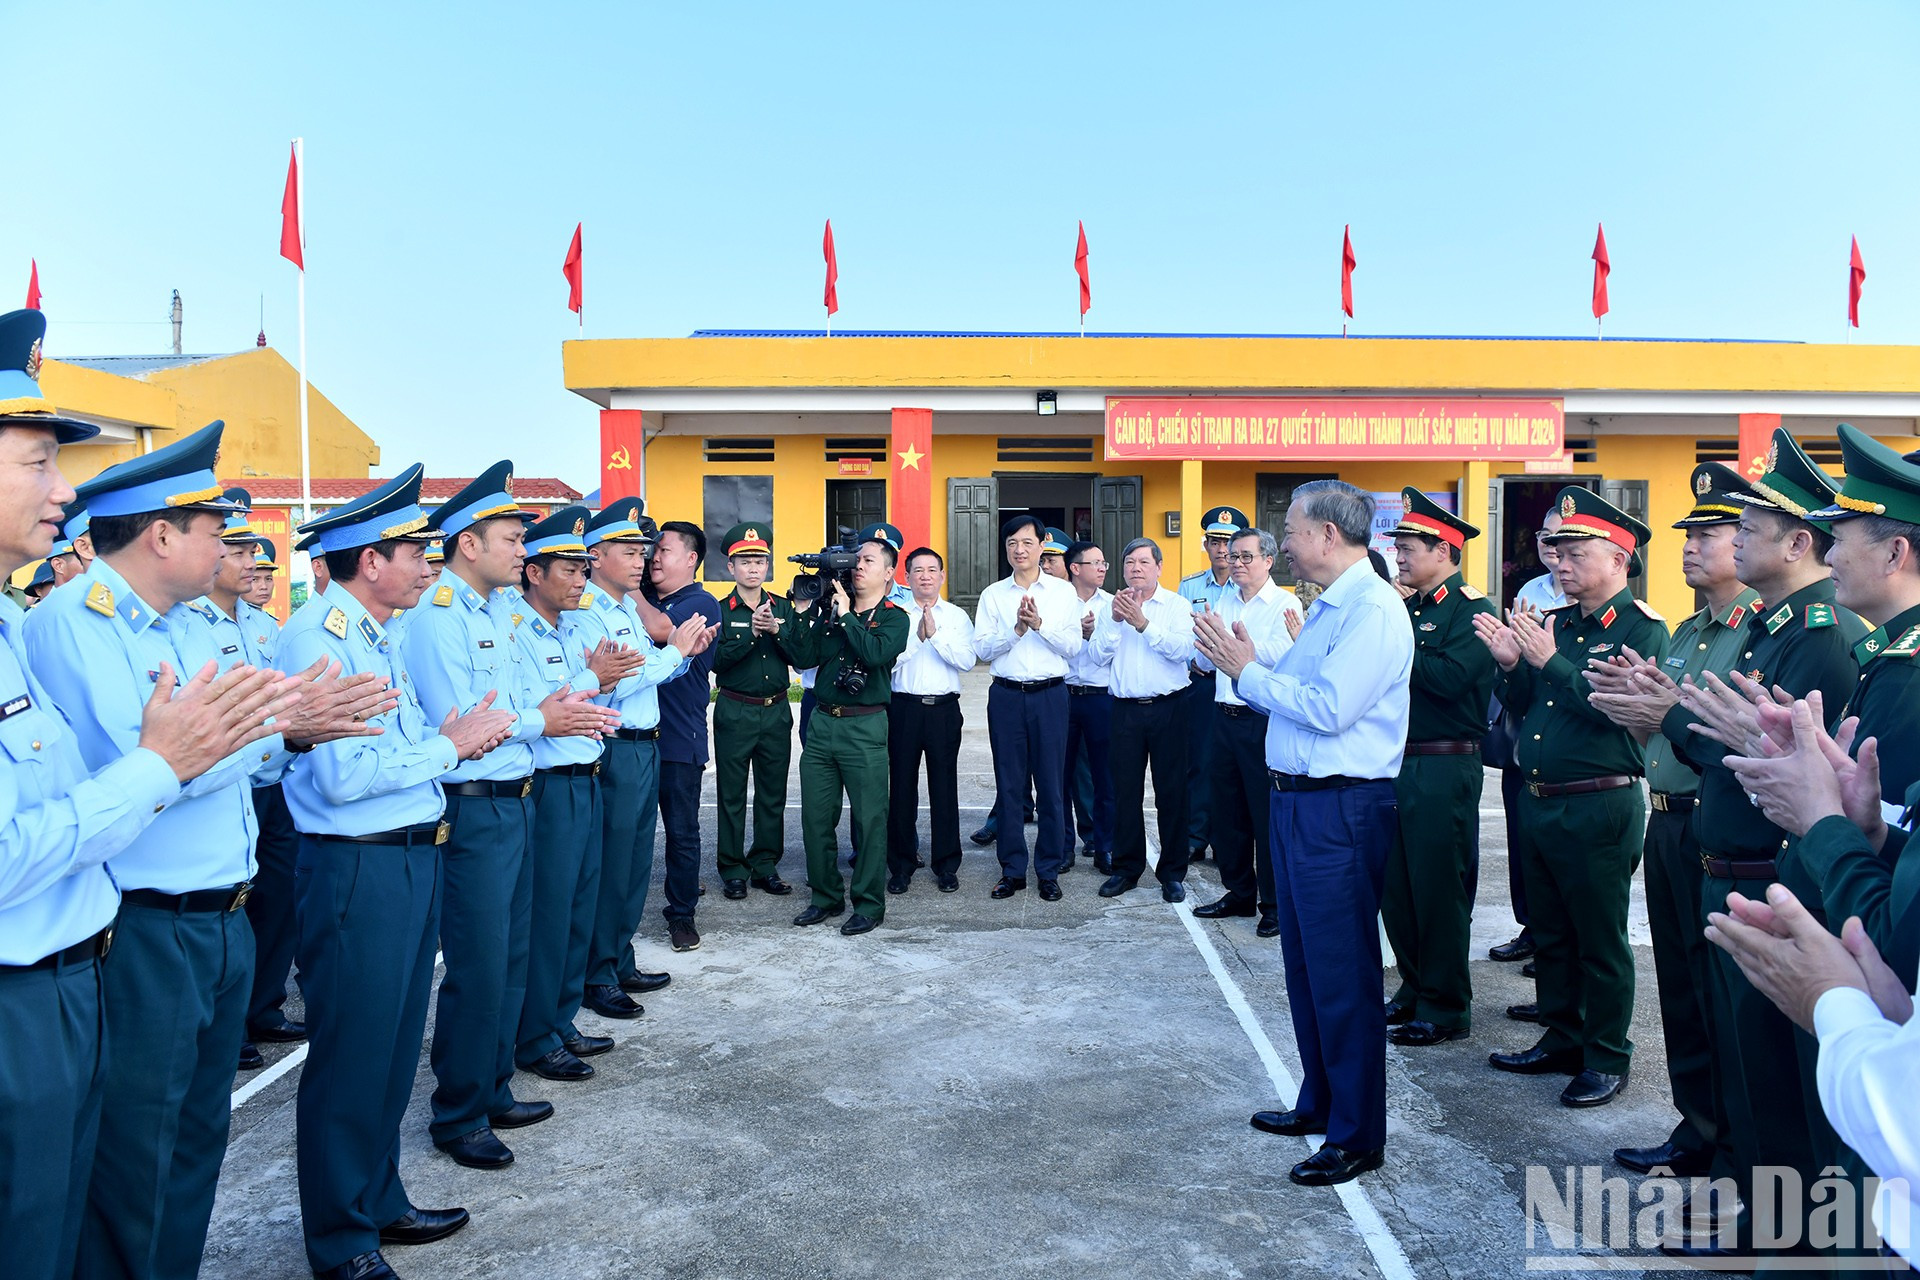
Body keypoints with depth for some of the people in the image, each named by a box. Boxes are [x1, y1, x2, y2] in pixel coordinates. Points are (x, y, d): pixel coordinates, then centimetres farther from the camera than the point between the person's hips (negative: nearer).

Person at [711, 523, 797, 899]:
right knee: (732, 794, 4)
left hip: (777, 711, 3)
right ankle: (733, 870, 15)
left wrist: (777, 630, -15)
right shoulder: (719, 610, -2)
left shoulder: (783, 608, 7)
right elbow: (716, 661, -15)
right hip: (734, 712, -3)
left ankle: (765, 865, 20)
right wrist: (752, 633, -23)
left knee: (773, 794, 9)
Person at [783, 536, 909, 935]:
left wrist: (846, 615, -14)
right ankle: (826, 896, 24)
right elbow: (804, 657, 2)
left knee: (869, 818, 0)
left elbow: (876, 653, -20)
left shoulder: (893, 618, 1)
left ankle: (869, 904, 12)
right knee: (815, 816, 9)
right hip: (822, 722, 5)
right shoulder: (830, 609, 12)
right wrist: (804, 613, -4)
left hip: (864, 727, -5)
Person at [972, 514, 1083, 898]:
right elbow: (982, 649, -2)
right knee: (1008, 784, 5)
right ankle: (1012, 869, 15)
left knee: (1050, 784, 3)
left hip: (1050, 694, -1)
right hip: (1006, 695, 1)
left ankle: (1049, 869, 15)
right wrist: (1017, 629, -16)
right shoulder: (993, 594, 7)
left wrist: (1040, 624, -16)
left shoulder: (1064, 592, 5)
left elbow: (1072, 646, -2)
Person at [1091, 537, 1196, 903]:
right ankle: (1126, 868, 19)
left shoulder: (1177, 605, 1)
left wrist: (1142, 622, -22)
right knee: (1125, 791, 7)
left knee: (1171, 790, 3)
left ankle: (1173, 872, 13)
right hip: (1126, 708, 3)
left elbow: (1182, 649, -15)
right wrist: (1115, 620, -16)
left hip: (1168, 707, -2)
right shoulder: (1112, 607, 10)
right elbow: (1099, 653, -2)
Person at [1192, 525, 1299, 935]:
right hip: (1228, 716, 7)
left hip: (1263, 720, -7)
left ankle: (1274, 904, 12)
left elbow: (1279, 656, -21)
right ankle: (1238, 893, 28)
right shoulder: (1224, 602, 14)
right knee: (1228, 811, 14)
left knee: (1267, 816, 0)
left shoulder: (1285, 603, -6)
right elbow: (1207, 659, 14)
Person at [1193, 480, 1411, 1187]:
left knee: (1343, 975, -1)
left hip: (1341, 811, -10)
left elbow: (1327, 708, -24)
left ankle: (1357, 1136, 12)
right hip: (1296, 802, 10)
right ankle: (1319, 1100, 35)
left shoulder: (1373, 610, -16)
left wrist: (1246, 670, -15)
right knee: (1305, 964, 19)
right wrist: (1245, 665, 2)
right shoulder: (1328, 606, 16)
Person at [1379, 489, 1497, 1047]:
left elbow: (1450, 676, -24)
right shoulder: (1405, 606, 14)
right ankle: (1414, 990, 29)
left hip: (1443, 769, -8)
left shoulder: (1473, 610, -10)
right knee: (1396, 888, 14)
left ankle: (1445, 1009, 14)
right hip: (1395, 762, 8)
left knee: (1439, 891, 1)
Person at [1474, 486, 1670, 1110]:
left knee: (1600, 941, 5)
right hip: (1538, 802, 7)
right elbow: (1525, 708, 13)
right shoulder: (1558, 622, 11)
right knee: (1551, 934, 17)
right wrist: (1511, 664, -5)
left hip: (1599, 810, -7)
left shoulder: (1641, 628, -9)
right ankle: (1562, 1040, 31)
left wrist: (1549, 661, -25)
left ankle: (1607, 1059, 18)